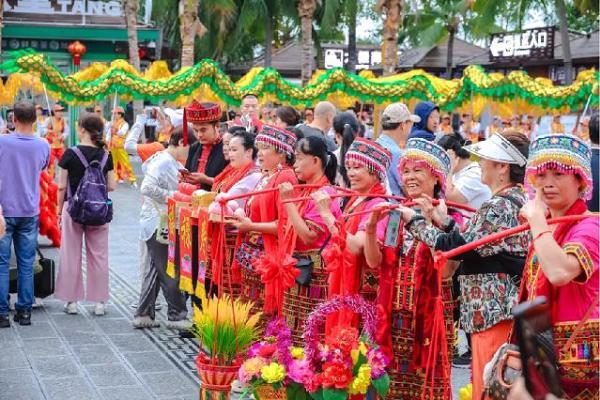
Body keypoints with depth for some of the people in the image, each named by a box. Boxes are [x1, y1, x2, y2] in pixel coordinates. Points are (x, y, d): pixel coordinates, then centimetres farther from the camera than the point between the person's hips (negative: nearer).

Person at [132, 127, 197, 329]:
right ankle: (177, 315, 5)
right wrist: (172, 196, -20)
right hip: (158, 223, -10)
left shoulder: (173, 163, 16)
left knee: (156, 270, 13)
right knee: (170, 272, -3)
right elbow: (147, 187, -25)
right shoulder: (163, 161, -15)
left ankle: (143, 315, 19)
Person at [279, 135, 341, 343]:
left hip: (313, 270, -9)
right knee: (294, 329, 13)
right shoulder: (304, 191, 12)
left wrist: (289, 202, -18)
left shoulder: (325, 194, -15)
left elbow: (308, 236, -21)